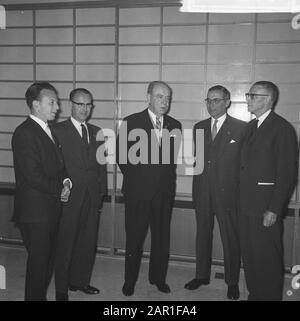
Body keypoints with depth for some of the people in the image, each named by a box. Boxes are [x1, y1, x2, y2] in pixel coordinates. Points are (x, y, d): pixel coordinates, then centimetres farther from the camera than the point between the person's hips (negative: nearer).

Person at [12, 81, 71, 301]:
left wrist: (66, 182, 0)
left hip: (51, 208, 9)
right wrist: (60, 189, -9)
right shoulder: (24, 133, -16)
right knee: (38, 261, 3)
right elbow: (34, 176, -21)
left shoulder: (49, 130, 13)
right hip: (35, 211, -8)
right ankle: (34, 297, 20)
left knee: (48, 258, 16)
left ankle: (40, 296, 32)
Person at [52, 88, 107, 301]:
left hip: (92, 197, 5)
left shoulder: (97, 132, 13)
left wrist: (102, 192, 9)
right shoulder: (57, 131, -4)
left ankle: (80, 281, 30)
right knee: (65, 244, 5)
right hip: (69, 196, -5)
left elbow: (101, 165, 14)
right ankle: (62, 288, 20)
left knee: (88, 242, 12)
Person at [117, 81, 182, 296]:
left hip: (164, 191, 3)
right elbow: (121, 154, 1)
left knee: (162, 237, 10)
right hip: (138, 191, -3)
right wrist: (133, 176, 3)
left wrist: (167, 179, 7)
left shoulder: (175, 125, 7)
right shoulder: (131, 122, -3)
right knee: (134, 238, 8)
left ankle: (159, 278, 28)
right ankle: (130, 281, 23)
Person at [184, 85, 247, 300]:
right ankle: (202, 276, 31)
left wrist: (242, 191, -9)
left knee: (231, 238, 5)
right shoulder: (199, 127, 11)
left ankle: (232, 282, 21)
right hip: (202, 192, 5)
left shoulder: (241, 128, -3)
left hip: (227, 192, -4)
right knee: (203, 234, 15)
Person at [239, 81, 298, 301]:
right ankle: (254, 293, 32)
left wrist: (274, 209, -16)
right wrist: (242, 198, 8)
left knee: (267, 256, 3)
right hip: (247, 204, 8)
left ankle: (270, 296, 21)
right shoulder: (251, 127, 15)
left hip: (266, 207, -7)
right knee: (248, 253, 15)